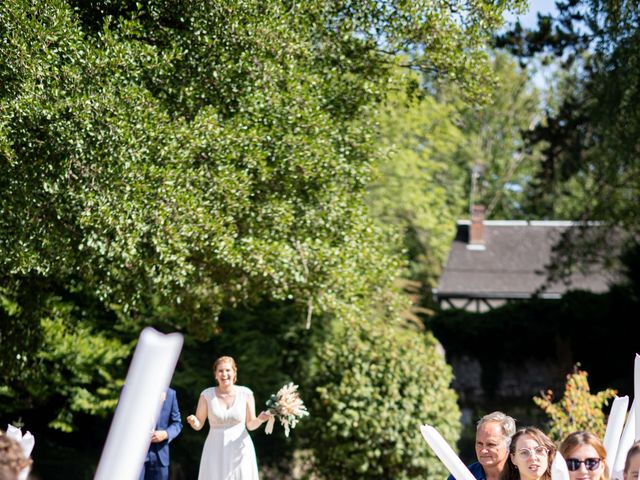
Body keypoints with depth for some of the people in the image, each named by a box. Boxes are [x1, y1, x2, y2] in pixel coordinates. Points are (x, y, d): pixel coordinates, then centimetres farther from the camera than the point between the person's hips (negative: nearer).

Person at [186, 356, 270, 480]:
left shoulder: (245, 393, -1)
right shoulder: (207, 395, -2)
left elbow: (250, 425, 8)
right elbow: (198, 425, 5)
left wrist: (260, 419, -13)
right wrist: (193, 421, -17)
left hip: (240, 449, 0)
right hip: (216, 450, 0)